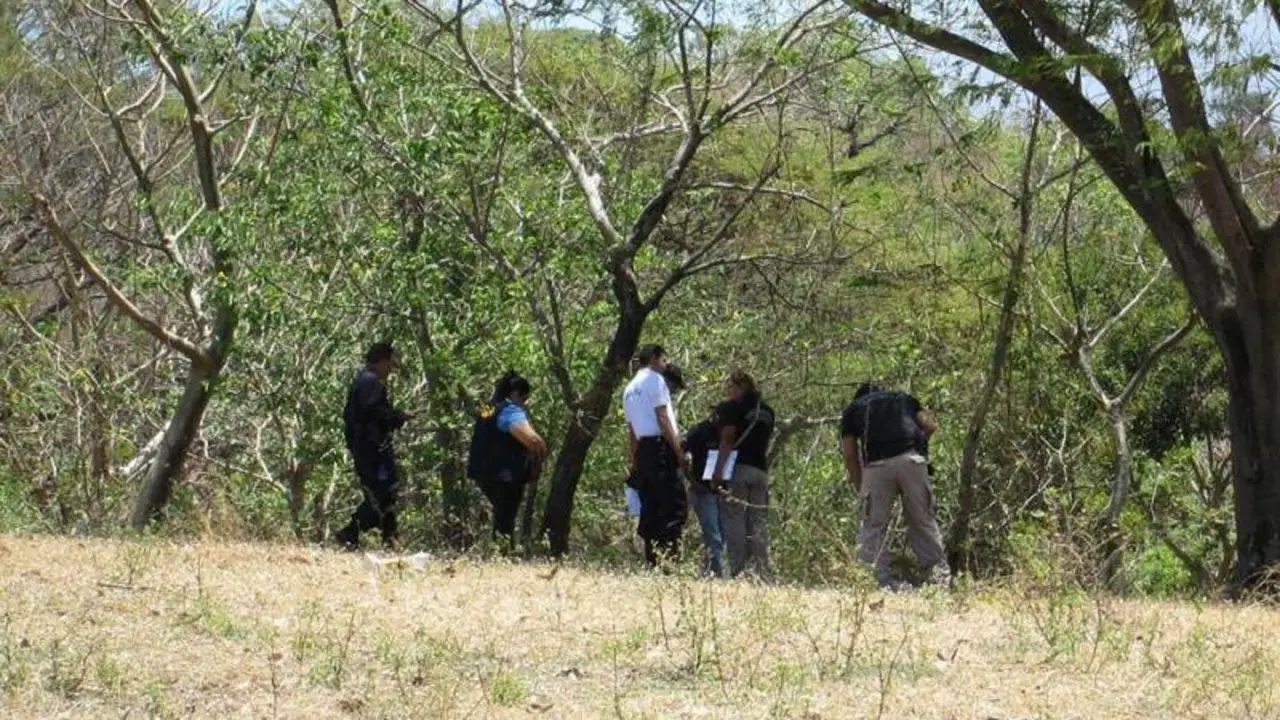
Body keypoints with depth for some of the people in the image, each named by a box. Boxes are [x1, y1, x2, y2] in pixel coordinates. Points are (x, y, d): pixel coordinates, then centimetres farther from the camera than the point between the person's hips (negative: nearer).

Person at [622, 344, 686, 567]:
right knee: (675, 506, -13)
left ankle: (652, 561, 4)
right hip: (661, 446, -9)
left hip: (643, 449, 9)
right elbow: (663, 418, -11)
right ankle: (668, 557, -23)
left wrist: (634, 462, 22)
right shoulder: (654, 380, -2)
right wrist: (679, 451, -13)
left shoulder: (629, 389, 22)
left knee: (650, 509, 8)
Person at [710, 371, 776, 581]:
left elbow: (727, 440, -12)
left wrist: (718, 470, -15)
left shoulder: (734, 407, -3)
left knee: (734, 519, -6)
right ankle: (765, 574, 1)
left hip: (738, 469, -6)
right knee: (759, 522, 6)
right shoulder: (766, 410, 18)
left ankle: (737, 571, -14)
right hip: (761, 469, 6)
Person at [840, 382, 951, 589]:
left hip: (877, 466, -1)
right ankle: (940, 577, 7)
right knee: (923, 522, 9)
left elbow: (850, 454, 19)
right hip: (911, 461, 1)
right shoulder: (904, 399, 29)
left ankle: (877, 582, 1)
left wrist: (860, 489, 24)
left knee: (874, 526, 7)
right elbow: (931, 426, 18)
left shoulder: (853, 409, 24)